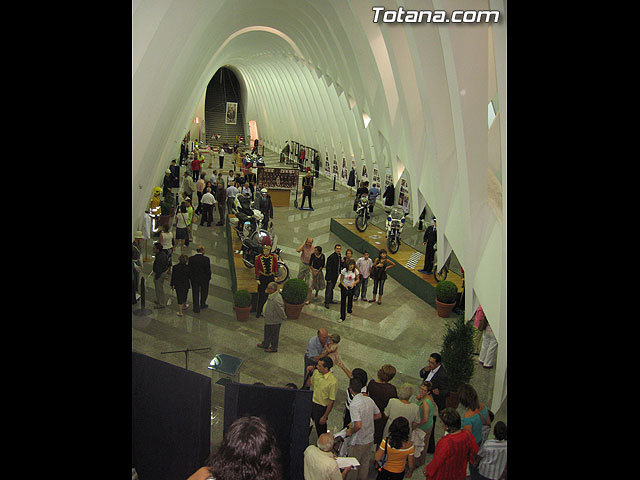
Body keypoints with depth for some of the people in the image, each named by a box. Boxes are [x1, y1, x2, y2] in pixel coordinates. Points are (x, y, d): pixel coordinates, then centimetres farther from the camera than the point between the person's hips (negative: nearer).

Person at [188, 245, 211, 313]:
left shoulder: (191, 259, -13)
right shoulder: (206, 259, -19)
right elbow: (208, 270, -13)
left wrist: (190, 277, 10)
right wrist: (209, 277, 3)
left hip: (194, 279, 1)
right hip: (204, 279, -1)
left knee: (195, 293, 14)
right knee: (204, 292, 23)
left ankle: (196, 308, 19)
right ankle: (202, 304, 41)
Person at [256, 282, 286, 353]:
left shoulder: (276, 299, -37)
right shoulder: (271, 295, -6)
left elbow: (280, 310, -28)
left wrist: (284, 317, -13)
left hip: (274, 321, -10)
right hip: (268, 319, 10)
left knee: (274, 334, 13)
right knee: (267, 332, 28)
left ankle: (274, 348, 34)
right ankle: (265, 344, 49)